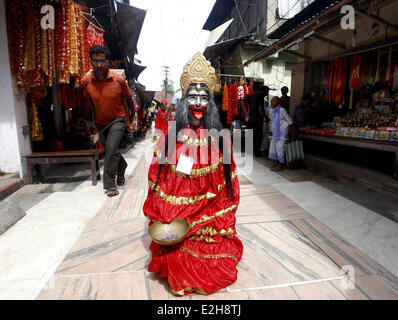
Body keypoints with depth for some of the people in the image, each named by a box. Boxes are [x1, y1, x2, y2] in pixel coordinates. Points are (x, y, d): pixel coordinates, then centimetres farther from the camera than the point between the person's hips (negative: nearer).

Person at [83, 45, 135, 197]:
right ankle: (122, 167, 46)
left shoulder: (119, 80, -17)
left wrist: (132, 113, 13)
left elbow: (128, 97, 1)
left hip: (117, 120, -4)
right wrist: (95, 115, 18)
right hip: (100, 122, 4)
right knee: (109, 150, 16)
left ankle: (110, 185, -9)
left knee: (111, 149, -20)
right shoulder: (86, 80, -11)